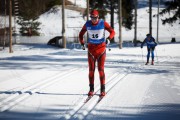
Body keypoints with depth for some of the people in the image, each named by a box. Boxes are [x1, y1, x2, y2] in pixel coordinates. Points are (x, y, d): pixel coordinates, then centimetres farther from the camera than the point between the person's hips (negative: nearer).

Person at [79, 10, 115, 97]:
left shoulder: (103, 23, -8)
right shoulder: (87, 24, -3)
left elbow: (112, 32, -6)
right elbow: (81, 34, 10)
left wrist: (109, 39, -25)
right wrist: (82, 43, -2)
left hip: (101, 48, -2)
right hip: (91, 48, 2)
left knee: (101, 69, -5)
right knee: (91, 69, 2)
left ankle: (103, 89, 2)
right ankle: (91, 89, 10)